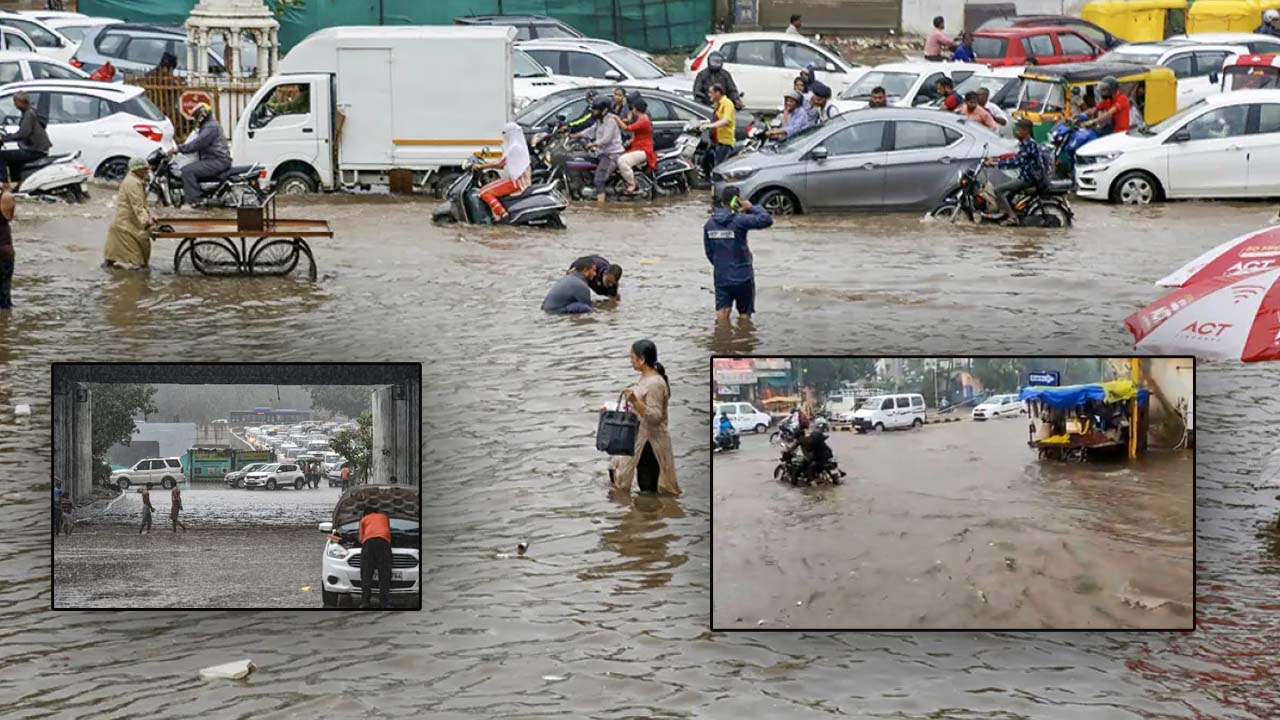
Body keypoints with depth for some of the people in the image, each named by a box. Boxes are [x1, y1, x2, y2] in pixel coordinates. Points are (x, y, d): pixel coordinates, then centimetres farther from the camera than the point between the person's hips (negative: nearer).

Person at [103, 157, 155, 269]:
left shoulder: (138, 182, 16)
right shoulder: (132, 183, -17)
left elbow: (143, 204, 16)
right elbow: (138, 207, -24)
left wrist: (150, 217, 3)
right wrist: (146, 222, -30)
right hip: (126, 224, -11)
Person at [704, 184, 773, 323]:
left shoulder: (709, 224, 2)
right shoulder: (739, 220, -16)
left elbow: (709, 252, 10)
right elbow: (767, 220, -24)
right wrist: (751, 208, -10)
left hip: (721, 277, 4)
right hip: (742, 277, -4)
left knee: (722, 313, 9)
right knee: (745, 314, 10)